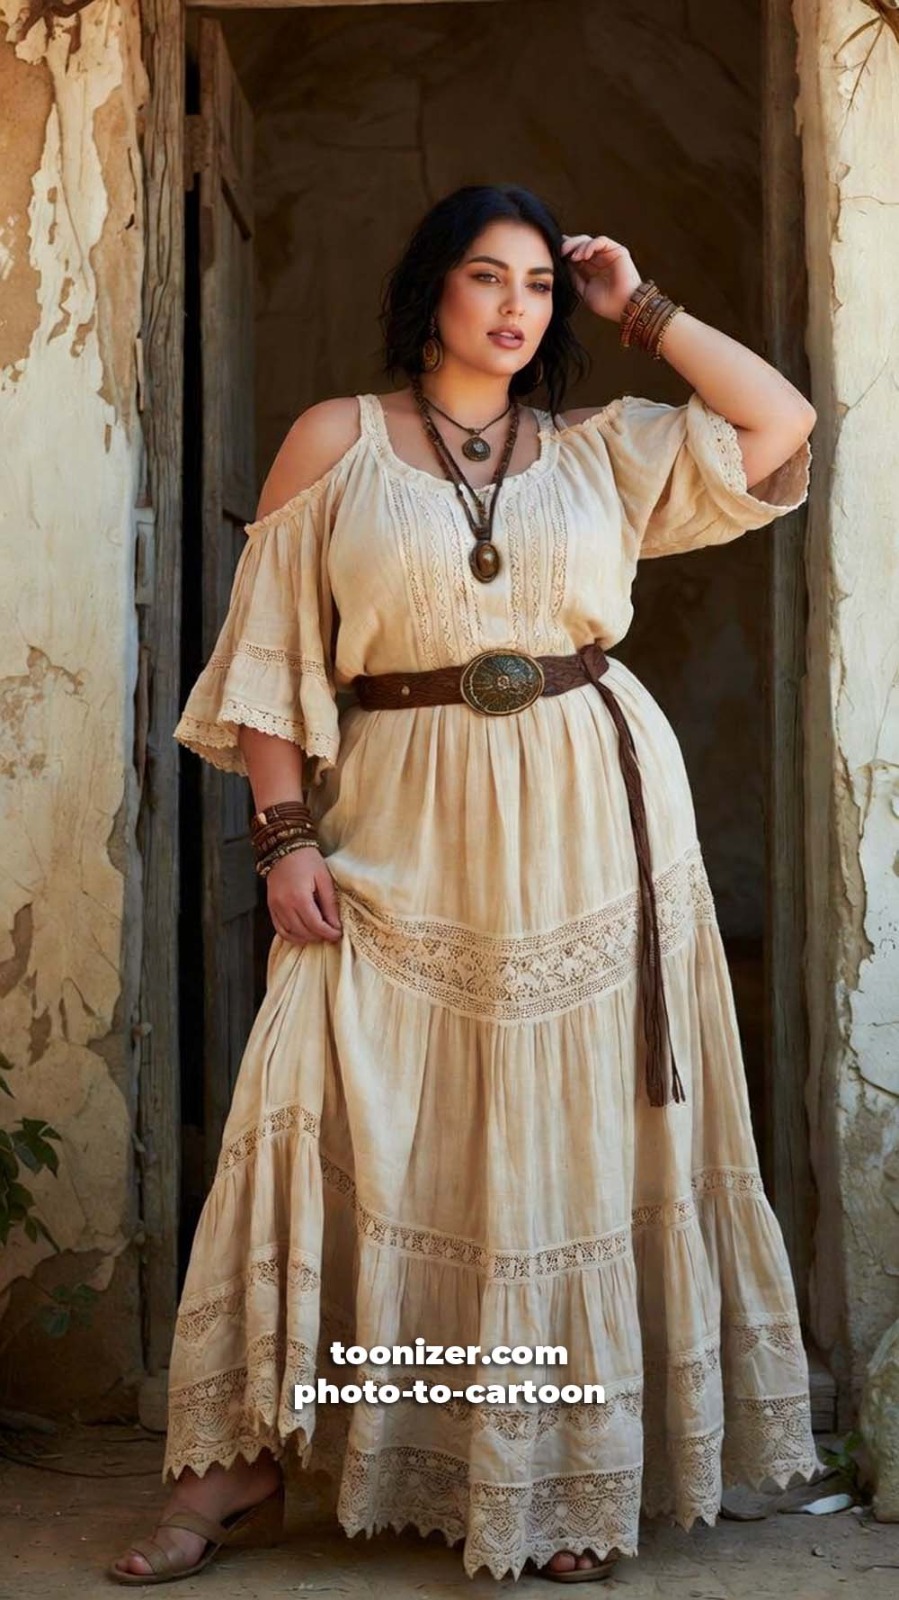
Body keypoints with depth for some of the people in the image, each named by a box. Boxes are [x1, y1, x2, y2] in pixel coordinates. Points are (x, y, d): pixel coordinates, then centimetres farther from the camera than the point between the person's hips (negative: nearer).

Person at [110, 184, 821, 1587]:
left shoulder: (600, 450, 11)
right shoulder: (337, 441, 5)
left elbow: (782, 426, 7)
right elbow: (270, 654, 1)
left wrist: (641, 310, 8)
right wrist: (284, 835, -9)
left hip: (595, 824, 2)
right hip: (404, 833, -1)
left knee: (575, 1138, 5)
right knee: (327, 1122, -7)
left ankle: (572, 1476, 17)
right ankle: (246, 1458, 7)